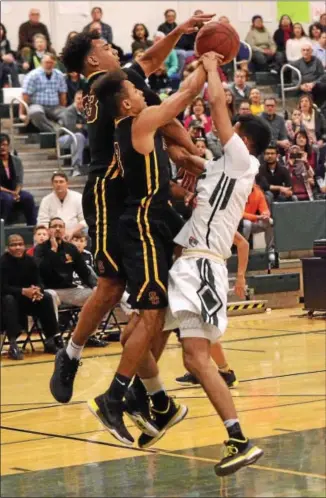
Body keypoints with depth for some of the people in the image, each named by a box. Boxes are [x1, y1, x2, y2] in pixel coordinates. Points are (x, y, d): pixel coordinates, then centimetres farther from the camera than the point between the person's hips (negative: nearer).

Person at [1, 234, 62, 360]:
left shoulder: (29, 261, -1)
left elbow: (38, 282, -4)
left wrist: (37, 290, -30)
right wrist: (22, 291, -39)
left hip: (27, 299, 5)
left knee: (46, 298, -17)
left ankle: (52, 339, -15)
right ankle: (13, 344, -42)